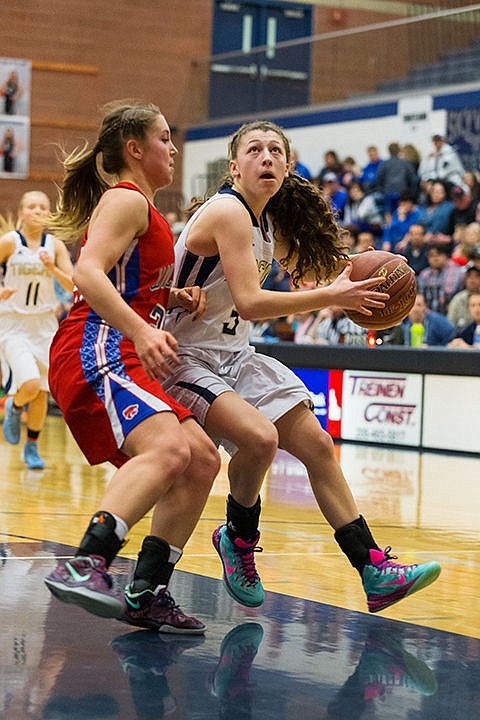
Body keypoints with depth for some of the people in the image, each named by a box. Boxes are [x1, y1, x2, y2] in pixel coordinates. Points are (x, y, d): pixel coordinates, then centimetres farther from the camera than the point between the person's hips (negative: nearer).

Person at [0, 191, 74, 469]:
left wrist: (52, 268, -20)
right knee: (30, 385, -21)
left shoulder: (55, 245, 0)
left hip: (45, 324, 3)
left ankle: (32, 447, 24)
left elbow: (73, 285, -4)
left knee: (42, 392, 5)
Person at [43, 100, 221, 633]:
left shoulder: (142, 208, 27)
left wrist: (175, 298, 16)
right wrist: (142, 331, -32)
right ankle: (85, 565, -44)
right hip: (95, 353, -10)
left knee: (201, 460, 7)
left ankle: (147, 594, 5)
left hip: (120, 361, 10)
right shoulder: (125, 200, -4)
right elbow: (88, 274, -20)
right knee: (168, 450, -31)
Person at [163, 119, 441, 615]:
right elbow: (249, 302, -28)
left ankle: (375, 572, 7)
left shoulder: (268, 222, 7)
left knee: (317, 445, 3)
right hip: (186, 359, -9)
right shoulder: (227, 211, -19)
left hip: (234, 355, 10)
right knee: (259, 437, -30)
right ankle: (238, 539, -1)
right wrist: (332, 297, -23)